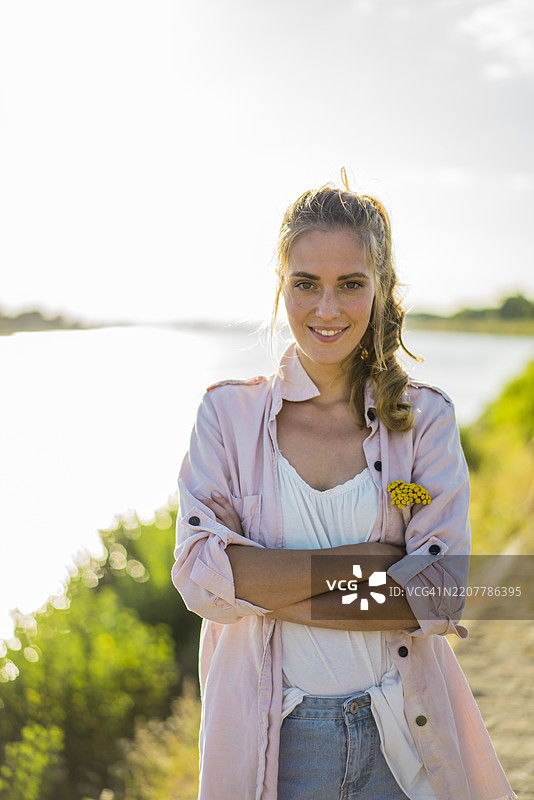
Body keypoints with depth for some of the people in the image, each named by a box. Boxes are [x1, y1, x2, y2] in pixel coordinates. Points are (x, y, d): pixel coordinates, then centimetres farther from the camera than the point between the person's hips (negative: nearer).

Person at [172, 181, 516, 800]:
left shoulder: (425, 418, -2)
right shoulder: (228, 413, -2)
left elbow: (442, 592, -11)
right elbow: (201, 576, -12)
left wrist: (270, 594, -16)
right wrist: (361, 563, -16)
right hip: (273, 742, 0)